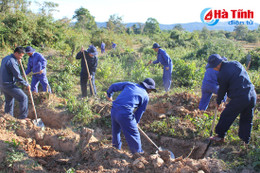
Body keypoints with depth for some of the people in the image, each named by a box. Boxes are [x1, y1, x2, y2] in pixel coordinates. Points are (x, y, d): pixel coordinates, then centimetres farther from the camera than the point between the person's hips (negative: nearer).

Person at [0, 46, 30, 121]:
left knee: (9, 101, 22)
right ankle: (22, 117, -3)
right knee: (23, 98, -7)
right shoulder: (12, 61, -20)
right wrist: (26, 84, -12)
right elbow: (18, 76, -21)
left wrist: (17, 62, 7)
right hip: (9, 85, -10)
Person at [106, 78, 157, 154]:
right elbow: (139, 112, 12)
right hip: (125, 115, -6)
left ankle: (116, 146, 52)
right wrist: (135, 122, 28)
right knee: (133, 135, 13)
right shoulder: (145, 96, 5)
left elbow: (114, 86, 17)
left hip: (114, 110, 6)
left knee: (116, 130, 30)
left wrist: (109, 94, 36)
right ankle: (138, 153, 26)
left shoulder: (130, 84, 15)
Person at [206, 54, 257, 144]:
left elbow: (222, 90, 1)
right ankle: (245, 141, 28)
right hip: (252, 95, 7)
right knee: (247, 120, 19)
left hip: (239, 98, -7)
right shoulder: (236, 63, 7)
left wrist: (218, 102, 17)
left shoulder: (222, 74, -11)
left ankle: (220, 136, 25)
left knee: (226, 117, 12)